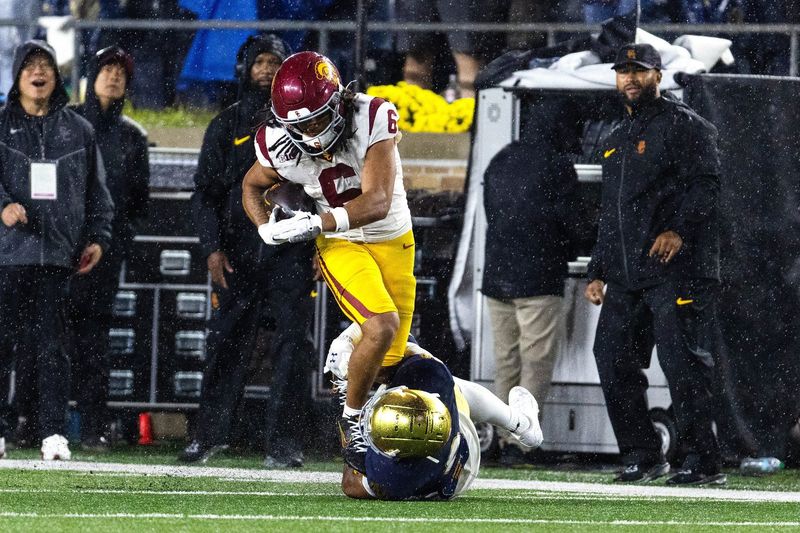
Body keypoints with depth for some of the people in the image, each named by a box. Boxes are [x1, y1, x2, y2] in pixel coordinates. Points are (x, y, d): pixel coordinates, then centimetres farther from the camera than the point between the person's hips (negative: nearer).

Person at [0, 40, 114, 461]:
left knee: (51, 346, -3)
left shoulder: (78, 130, 15)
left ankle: (54, 433, -3)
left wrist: (98, 237, 8)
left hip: (58, 252, 1)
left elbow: (96, 190, 18)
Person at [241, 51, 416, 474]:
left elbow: (377, 202, -29)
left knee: (390, 357, 4)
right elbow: (252, 186, 7)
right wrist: (266, 228, -13)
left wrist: (315, 223, -37)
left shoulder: (373, 119, -24)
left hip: (394, 241, 1)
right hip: (341, 246, -1)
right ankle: (350, 420, -9)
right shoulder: (280, 146, -17)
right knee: (382, 326, -26)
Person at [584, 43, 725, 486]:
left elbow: (707, 183, -12)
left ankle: (703, 462, -10)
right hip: (626, 275, 9)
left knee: (682, 362, -12)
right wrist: (598, 272, 22)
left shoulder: (684, 125, -1)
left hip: (676, 268, -9)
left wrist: (679, 230, -25)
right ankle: (642, 457, 14)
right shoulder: (615, 140, 25)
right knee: (613, 360, 5)